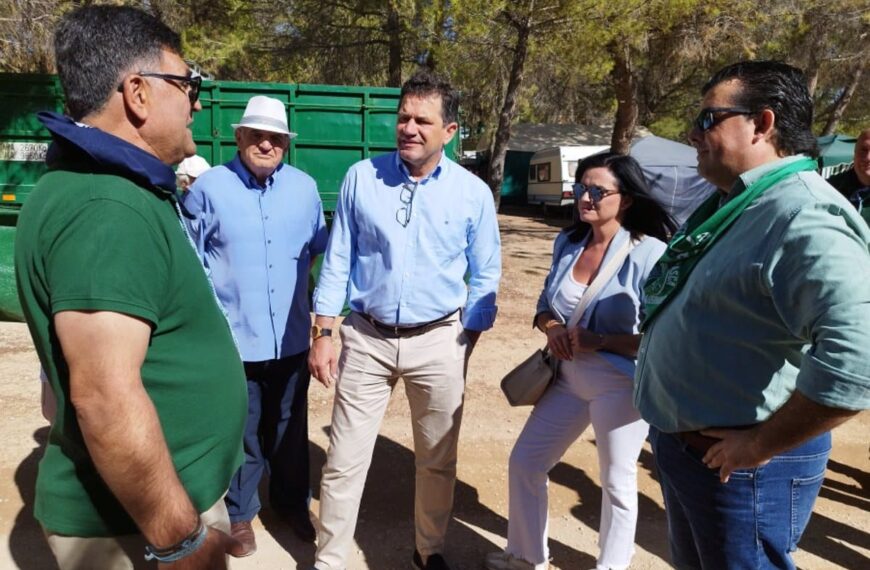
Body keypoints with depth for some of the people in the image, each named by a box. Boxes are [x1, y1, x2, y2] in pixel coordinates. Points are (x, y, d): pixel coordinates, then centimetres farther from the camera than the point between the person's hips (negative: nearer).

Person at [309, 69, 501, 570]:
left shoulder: (473, 192, -4)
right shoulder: (361, 177, -2)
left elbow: (485, 277, 4)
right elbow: (337, 260, 2)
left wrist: (466, 342, 1)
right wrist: (323, 333, -1)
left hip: (438, 341, 0)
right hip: (366, 338, 0)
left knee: (438, 461, 16)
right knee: (345, 460, 8)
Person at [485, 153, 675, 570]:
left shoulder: (650, 254, -17)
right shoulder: (567, 242, 2)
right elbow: (545, 305, 12)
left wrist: (600, 341, -24)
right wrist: (552, 328, -9)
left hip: (621, 385, -6)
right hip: (568, 377, 6)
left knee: (616, 483, 13)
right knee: (525, 462, 13)